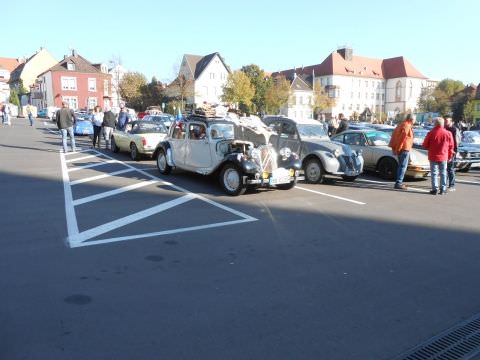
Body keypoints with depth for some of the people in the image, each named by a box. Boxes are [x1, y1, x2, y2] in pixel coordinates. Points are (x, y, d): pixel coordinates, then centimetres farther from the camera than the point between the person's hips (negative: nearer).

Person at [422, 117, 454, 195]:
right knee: (443, 173, 11)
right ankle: (443, 189, 11)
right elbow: (451, 146, 3)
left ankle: (435, 189, 1)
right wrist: (450, 156, 15)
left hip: (433, 156, -2)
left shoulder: (431, 133, -11)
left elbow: (425, 145, -5)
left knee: (434, 173, 5)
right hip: (444, 157, 2)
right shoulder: (448, 133, -3)